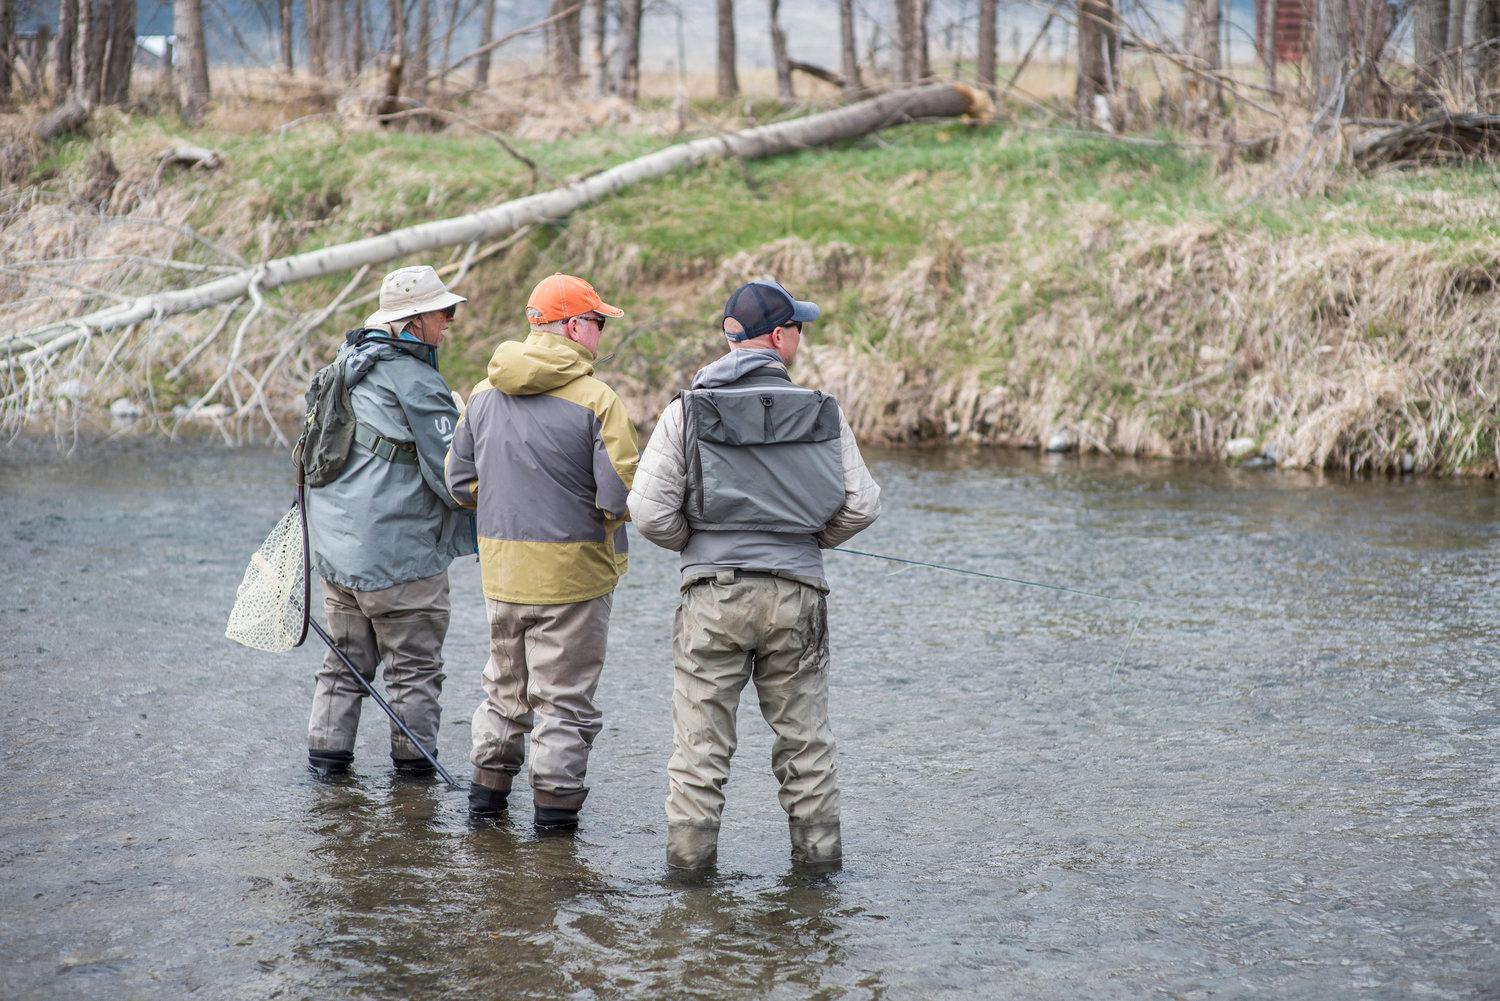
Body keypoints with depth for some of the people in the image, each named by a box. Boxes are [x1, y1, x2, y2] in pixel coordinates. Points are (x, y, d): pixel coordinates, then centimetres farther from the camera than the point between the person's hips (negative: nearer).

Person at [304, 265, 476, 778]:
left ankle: (326, 751, 18)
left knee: (347, 657, 18)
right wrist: (482, 521, -2)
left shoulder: (348, 364, 9)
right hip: (397, 552, -8)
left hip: (335, 543, 8)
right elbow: (450, 471, -15)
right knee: (415, 665, 4)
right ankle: (414, 762, 10)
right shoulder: (416, 383, -17)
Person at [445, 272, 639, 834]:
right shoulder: (595, 400, -16)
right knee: (564, 695, 6)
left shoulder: (484, 394, 2)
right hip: (572, 571, -5)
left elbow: (460, 482, 7)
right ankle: (556, 804, 10)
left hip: (501, 568, 5)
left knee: (505, 686, 22)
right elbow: (622, 497, -17)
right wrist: (602, 511, 4)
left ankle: (488, 789, 28)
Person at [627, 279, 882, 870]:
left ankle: (690, 854, 7)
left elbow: (650, 513, -8)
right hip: (796, 595, 1)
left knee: (701, 738, 5)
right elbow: (861, 505, 0)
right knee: (804, 735, 12)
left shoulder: (688, 413, -4)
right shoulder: (822, 414, 0)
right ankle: (818, 849, 18)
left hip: (714, 594, -1)